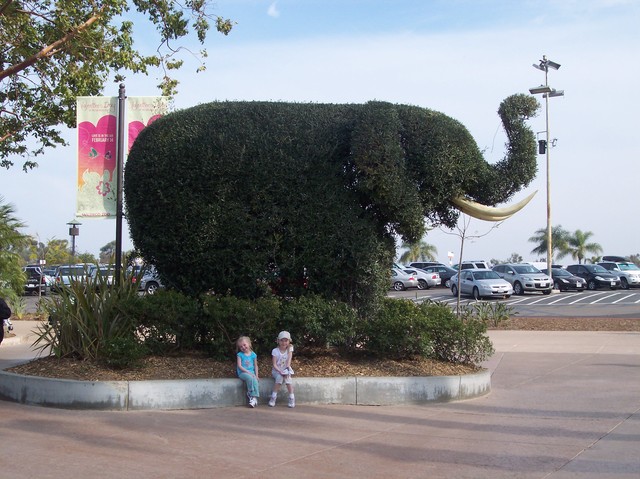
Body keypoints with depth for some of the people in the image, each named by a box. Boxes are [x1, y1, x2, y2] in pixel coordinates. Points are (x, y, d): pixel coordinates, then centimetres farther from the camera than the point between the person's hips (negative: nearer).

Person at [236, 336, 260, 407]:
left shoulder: (253, 355, 9)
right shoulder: (240, 355, 2)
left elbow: (255, 366, 13)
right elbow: (239, 366, -6)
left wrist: (256, 375, 0)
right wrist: (248, 372, -15)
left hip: (251, 373, 2)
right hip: (242, 373, -2)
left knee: (255, 380, -29)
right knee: (250, 378, -33)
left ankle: (254, 397, -26)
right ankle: (254, 399, -22)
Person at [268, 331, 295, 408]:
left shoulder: (289, 349, -2)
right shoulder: (275, 351, -7)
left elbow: (289, 359, -13)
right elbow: (274, 364, -11)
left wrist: (287, 368, -28)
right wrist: (280, 371, -26)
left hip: (286, 370, 1)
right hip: (276, 370, -1)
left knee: (287, 377, -30)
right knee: (279, 377, -32)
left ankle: (292, 398, -23)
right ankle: (273, 397, -23)